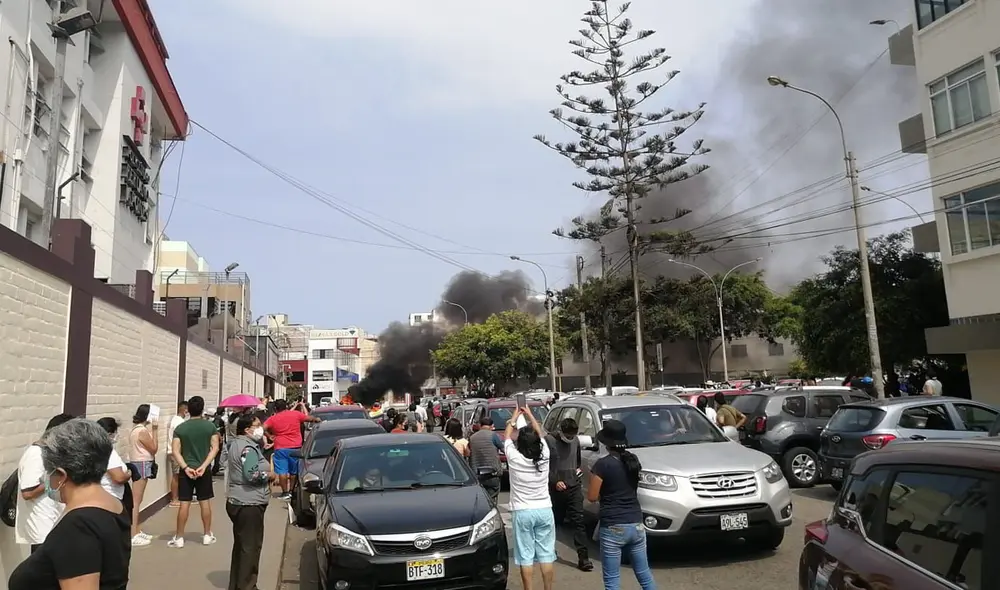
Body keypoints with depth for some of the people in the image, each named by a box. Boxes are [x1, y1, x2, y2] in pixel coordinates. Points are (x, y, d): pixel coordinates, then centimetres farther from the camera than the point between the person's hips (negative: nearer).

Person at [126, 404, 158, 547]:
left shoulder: (135, 429, 13)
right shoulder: (142, 431, -18)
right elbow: (154, 449, -12)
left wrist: (151, 430, 7)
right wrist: (154, 431, -10)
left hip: (137, 464, 11)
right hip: (141, 465, -11)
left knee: (136, 501, 15)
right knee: (136, 501, -8)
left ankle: (137, 531, 23)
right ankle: (133, 536, -5)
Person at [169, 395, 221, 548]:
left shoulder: (180, 428, -2)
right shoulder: (210, 426, -4)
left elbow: (175, 451, -9)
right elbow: (215, 448, -10)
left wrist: (186, 467, -14)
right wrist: (204, 466, -12)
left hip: (186, 470, 0)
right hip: (204, 470, 0)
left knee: (184, 504, 4)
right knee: (205, 502, 9)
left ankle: (179, 538, 10)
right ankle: (207, 535, 17)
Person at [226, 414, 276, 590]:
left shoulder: (237, 443, 12)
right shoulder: (248, 448, -20)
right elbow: (252, 475, -29)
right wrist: (270, 475, -13)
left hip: (238, 502, 11)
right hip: (249, 504, -11)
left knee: (241, 545, 19)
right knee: (250, 547, -2)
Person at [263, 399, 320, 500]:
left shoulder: (272, 418, 2)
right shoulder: (296, 414, 3)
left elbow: (263, 428, -9)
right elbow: (310, 418, 11)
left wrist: (270, 436, 4)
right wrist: (316, 419, 30)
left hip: (280, 447, -2)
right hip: (295, 447, 2)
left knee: (282, 471, 1)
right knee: (294, 471, 15)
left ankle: (285, 493, -1)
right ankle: (291, 491, 22)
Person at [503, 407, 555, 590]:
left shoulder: (514, 458, -12)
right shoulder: (544, 455, -6)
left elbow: (506, 437, 6)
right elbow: (541, 434, 13)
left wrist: (514, 418, 20)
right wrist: (530, 415, 23)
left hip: (522, 512, -2)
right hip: (544, 510, 3)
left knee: (526, 556, 3)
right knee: (546, 554, 9)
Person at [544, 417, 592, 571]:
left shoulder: (575, 441, 7)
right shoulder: (549, 440, -9)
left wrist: (580, 468, 7)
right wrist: (555, 481, -16)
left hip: (574, 487, 3)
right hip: (556, 488, -3)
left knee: (578, 522, -4)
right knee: (554, 521, 12)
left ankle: (583, 557, -4)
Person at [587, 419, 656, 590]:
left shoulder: (603, 464, -14)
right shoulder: (633, 460, 5)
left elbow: (592, 497, -8)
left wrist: (595, 478, 8)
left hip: (612, 527, -6)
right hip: (636, 524, 6)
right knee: (644, 574, 18)